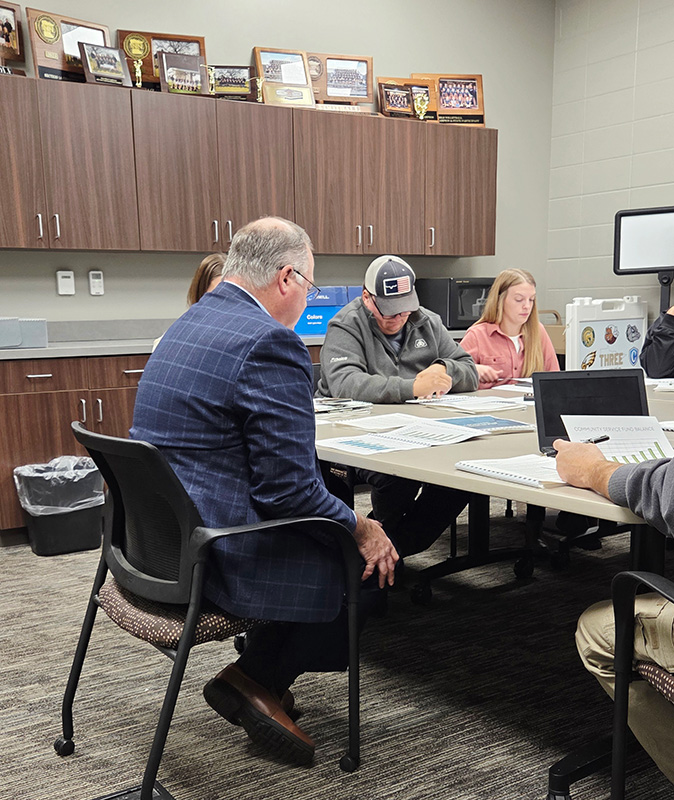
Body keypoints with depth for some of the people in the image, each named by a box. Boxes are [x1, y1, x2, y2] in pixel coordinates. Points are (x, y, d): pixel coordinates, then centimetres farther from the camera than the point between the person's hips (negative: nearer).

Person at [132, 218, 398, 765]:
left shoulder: (188, 325, 11)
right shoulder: (271, 342, -20)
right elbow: (289, 489, -23)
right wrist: (361, 530, -6)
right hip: (211, 553, -10)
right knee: (375, 559, 3)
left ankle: (264, 670, 24)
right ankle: (257, 678, 10)